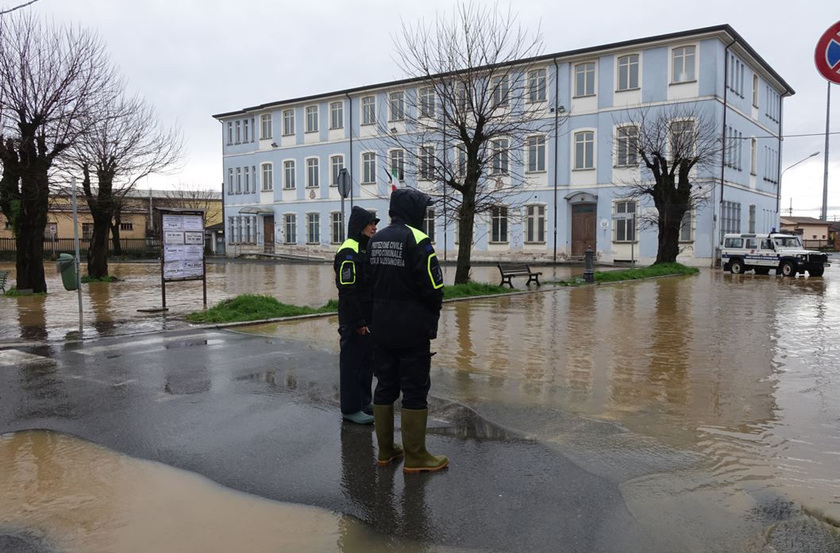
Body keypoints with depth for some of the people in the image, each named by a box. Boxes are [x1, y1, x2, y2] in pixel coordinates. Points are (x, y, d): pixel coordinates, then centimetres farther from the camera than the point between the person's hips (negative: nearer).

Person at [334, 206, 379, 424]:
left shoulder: (367, 249, 14)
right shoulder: (348, 252, -16)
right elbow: (347, 291, -21)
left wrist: (371, 320, 18)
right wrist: (357, 323, -21)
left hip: (369, 319, 10)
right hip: (354, 321, -10)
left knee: (367, 360, 16)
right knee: (352, 362, -1)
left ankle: (363, 402, 29)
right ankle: (350, 409, 9)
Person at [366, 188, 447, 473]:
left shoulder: (375, 240, 7)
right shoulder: (417, 241, -16)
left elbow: (370, 282, 10)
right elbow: (433, 289, -18)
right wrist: (432, 314, 1)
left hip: (382, 328, 7)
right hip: (413, 330, -7)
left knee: (385, 387, 14)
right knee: (414, 391, 2)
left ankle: (385, 450, 24)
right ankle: (415, 457, 9)